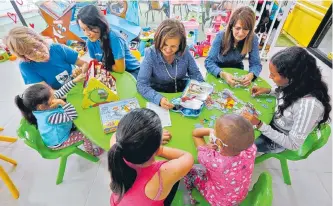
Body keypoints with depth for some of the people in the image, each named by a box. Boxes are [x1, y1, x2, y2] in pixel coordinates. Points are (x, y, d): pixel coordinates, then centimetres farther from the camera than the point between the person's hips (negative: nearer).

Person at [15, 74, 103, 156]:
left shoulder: (44, 107, -21)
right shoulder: (50, 116, -44)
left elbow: (61, 91, -15)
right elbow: (73, 116, -38)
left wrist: (75, 80, -20)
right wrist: (63, 103, -47)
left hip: (58, 131, 8)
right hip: (57, 142, -7)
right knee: (84, 134, -2)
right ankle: (92, 152, 25)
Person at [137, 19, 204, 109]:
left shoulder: (184, 51, -12)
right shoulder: (150, 54, -18)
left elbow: (195, 74, 0)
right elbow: (141, 84, -22)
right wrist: (159, 98, -39)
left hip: (184, 92, 2)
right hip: (160, 94, -2)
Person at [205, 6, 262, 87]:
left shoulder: (253, 39, -17)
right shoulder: (221, 36, -24)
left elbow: (256, 64, -14)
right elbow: (209, 62, -27)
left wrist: (251, 75, -37)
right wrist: (223, 74, -44)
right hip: (218, 70, -1)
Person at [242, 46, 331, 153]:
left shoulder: (309, 105, -37)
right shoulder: (298, 84, -17)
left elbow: (293, 144, -27)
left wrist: (259, 125, -33)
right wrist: (268, 91, -7)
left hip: (278, 142, -6)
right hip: (273, 121, 6)